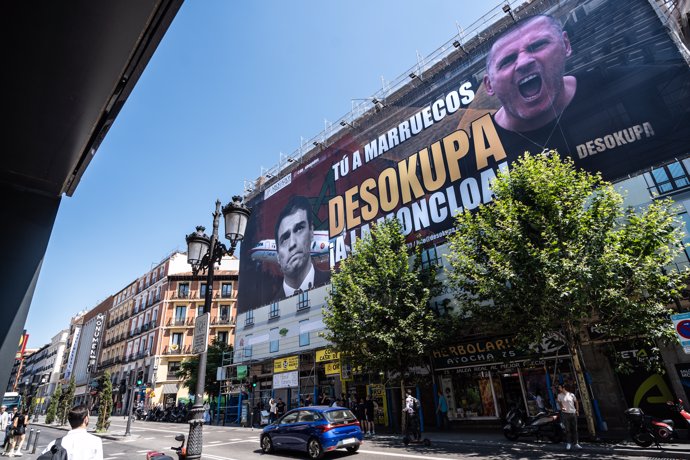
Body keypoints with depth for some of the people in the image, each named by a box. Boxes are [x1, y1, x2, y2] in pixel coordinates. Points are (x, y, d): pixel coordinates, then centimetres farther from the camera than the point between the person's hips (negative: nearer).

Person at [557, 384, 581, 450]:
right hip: (565, 413, -1)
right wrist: (561, 408, -13)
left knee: (574, 429, 8)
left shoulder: (571, 395, -4)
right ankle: (568, 443, 10)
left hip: (573, 413, 1)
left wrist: (577, 410, 5)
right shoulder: (559, 395, -2)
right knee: (567, 429, 1)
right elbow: (559, 403, 6)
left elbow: (576, 402, 10)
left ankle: (575, 443, 20)